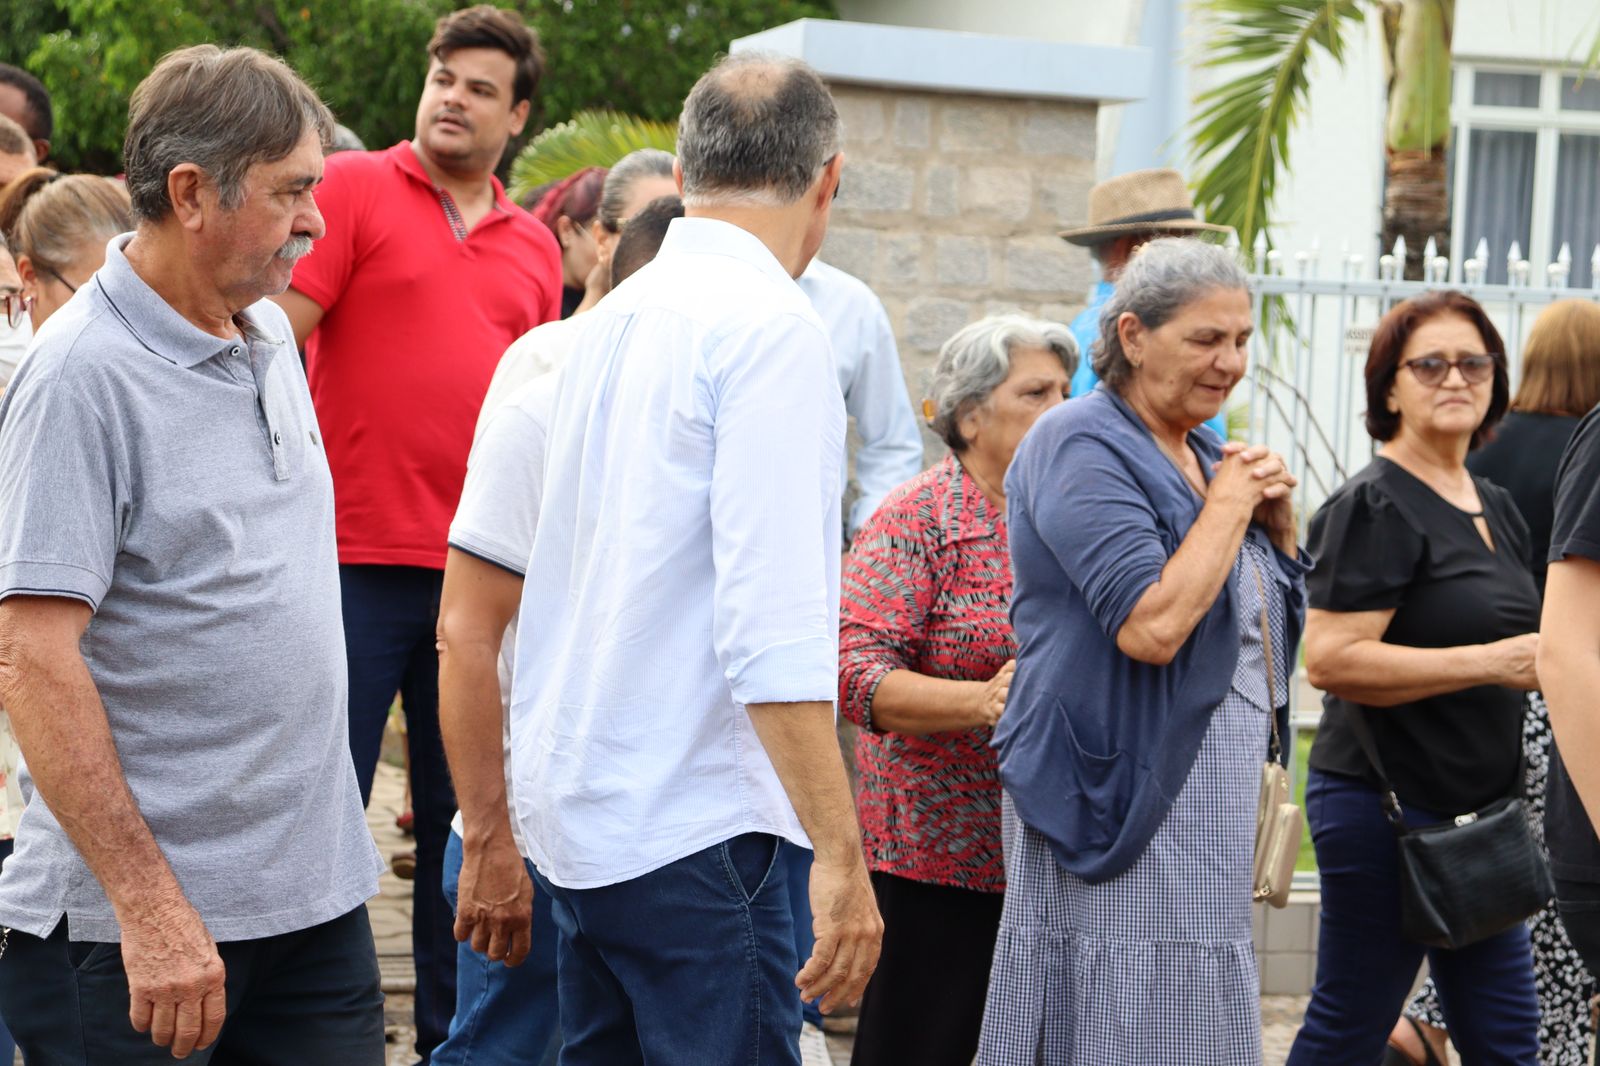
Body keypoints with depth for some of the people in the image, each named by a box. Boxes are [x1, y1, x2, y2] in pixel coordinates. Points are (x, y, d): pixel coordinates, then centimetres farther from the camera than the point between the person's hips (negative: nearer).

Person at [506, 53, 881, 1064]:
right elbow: (772, 623, -20)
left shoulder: (614, 317, 12)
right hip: (692, 828, -8)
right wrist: (840, 851, -20)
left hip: (580, 809, 9)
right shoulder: (774, 326, -13)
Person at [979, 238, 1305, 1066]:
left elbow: (1265, 621, 21)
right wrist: (1229, 503, -15)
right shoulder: (1085, 447, -14)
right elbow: (1153, 626, -26)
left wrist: (1276, 520, 4)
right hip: (1124, 801, -9)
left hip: (1207, 802, 9)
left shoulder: (1202, 455, 14)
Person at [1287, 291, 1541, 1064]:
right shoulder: (1376, 506, -13)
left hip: (1474, 810, 9)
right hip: (1387, 804, -9)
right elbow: (1330, 659, -24)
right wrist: (1493, 662, -24)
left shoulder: (1497, 508, 15)